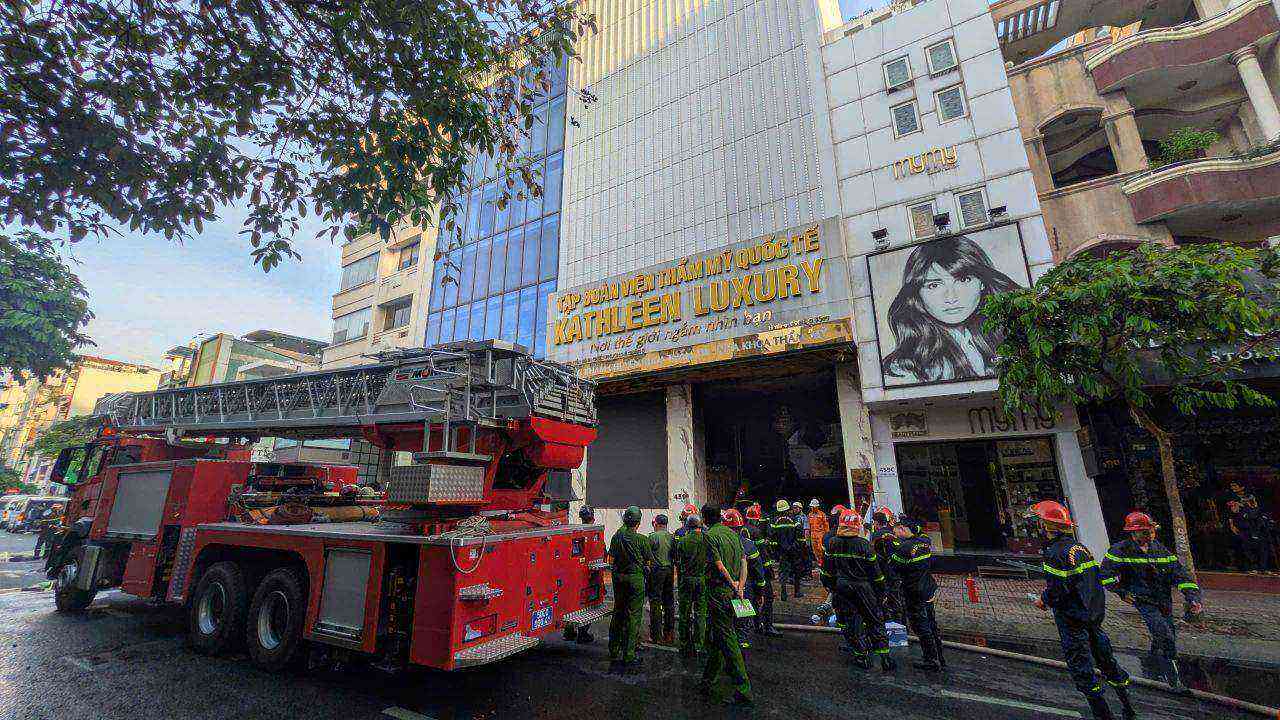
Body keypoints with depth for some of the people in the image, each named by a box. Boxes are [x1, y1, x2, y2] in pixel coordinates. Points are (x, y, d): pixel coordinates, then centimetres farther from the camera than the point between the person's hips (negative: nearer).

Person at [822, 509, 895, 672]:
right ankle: (885, 658, 15)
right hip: (863, 588, -1)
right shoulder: (864, 544, -14)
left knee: (849, 622, 13)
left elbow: (827, 568, 4)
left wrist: (828, 584, 19)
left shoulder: (832, 543, -6)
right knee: (875, 622, 13)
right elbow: (875, 570, -6)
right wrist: (880, 589, 8)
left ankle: (863, 656, 17)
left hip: (841, 589, 1)